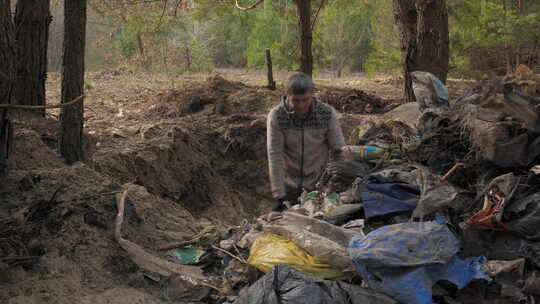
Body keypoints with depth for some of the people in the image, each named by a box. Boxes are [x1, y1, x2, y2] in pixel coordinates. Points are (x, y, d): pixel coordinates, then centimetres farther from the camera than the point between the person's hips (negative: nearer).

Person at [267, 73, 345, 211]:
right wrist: (279, 195, -21)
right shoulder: (276, 116, -15)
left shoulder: (327, 114, -12)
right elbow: (274, 156, -17)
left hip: (319, 185, 0)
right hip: (289, 186, 0)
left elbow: (338, 152, -7)